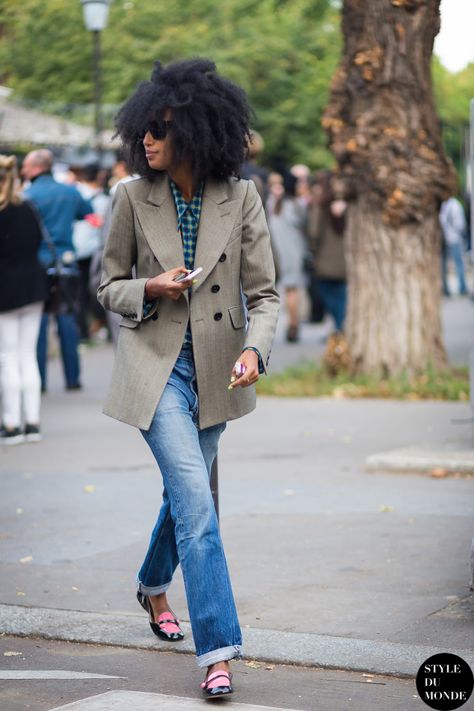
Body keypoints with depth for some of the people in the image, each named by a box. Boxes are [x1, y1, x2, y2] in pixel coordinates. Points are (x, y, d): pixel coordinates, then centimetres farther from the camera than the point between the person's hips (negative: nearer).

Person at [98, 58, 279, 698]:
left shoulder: (240, 198, -5)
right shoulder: (134, 198, -5)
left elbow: (264, 292, -4)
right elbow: (109, 286, 5)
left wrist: (253, 349, -21)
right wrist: (150, 290, -16)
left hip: (215, 370, 3)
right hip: (156, 365, -2)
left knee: (185, 494, 20)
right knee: (197, 503, -14)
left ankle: (153, 586, 49)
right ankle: (218, 651, -11)